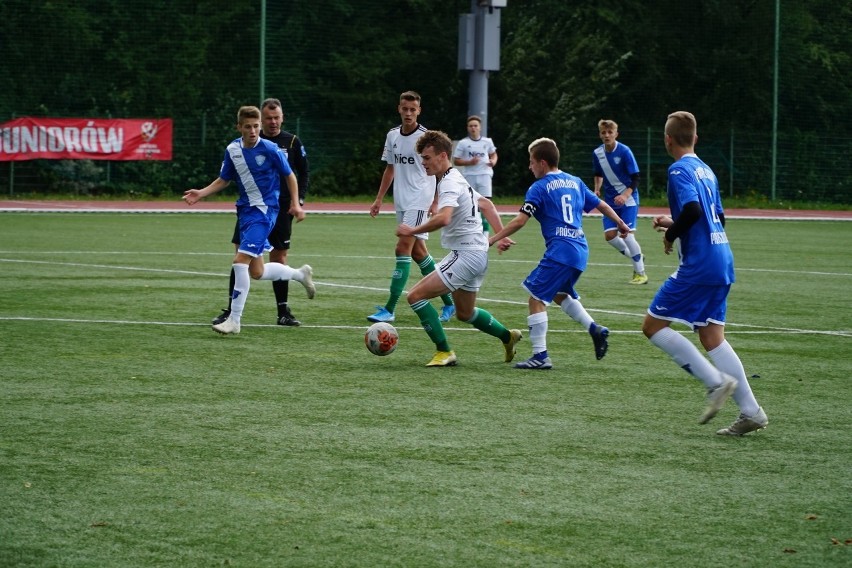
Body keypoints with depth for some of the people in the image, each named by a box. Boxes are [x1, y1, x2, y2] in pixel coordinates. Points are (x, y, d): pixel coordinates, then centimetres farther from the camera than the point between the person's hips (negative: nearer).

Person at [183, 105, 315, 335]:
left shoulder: (270, 149, -12)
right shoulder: (232, 150, 2)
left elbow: (289, 176, 1)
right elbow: (223, 180, 14)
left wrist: (296, 204, -5)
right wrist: (200, 194, 1)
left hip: (265, 210, -7)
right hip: (245, 210, 7)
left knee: (241, 260, -19)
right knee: (257, 272, 12)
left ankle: (234, 320, -13)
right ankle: (301, 274, 39)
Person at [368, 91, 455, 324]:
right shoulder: (392, 136, 9)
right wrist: (379, 199, 16)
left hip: (419, 202, -8)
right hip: (401, 202, 8)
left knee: (403, 250, -13)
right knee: (418, 252, 11)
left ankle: (389, 309, -15)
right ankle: (449, 302, 22)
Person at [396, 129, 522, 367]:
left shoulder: (450, 183, -17)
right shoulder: (457, 179, 16)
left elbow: (443, 218, -35)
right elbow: (486, 204, 26)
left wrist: (412, 230, -26)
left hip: (466, 255, -11)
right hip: (477, 254, 11)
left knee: (416, 296, -13)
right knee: (465, 314, 26)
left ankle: (444, 352, -8)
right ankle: (507, 336, 39)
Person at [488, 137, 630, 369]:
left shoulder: (539, 188, -4)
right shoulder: (575, 182, 16)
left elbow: (520, 221, -11)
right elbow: (602, 205, 25)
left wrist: (493, 239, -5)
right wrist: (620, 224, 41)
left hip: (560, 252, -8)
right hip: (580, 251, 8)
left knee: (536, 298, -5)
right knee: (560, 293, 28)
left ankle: (540, 356, -10)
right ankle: (595, 330, 16)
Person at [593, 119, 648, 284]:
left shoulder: (624, 151, -16)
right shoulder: (597, 153, -1)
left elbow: (635, 178, -15)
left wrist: (625, 195, -29)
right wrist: (597, 189, 3)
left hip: (628, 199, -5)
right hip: (610, 201, 5)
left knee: (627, 234, -14)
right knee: (609, 235, -5)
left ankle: (640, 272, 1)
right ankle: (637, 257, 21)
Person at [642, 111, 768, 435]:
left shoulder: (679, 170, -10)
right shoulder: (706, 170, 17)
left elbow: (692, 210, -25)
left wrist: (671, 234, -8)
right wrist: (674, 224, 25)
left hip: (698, 264, -9)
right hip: (721, 261, 9)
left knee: (653, 325, -2)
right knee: (711, 337, 11)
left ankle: (716, 381, -11)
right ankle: (751, 412, 4)